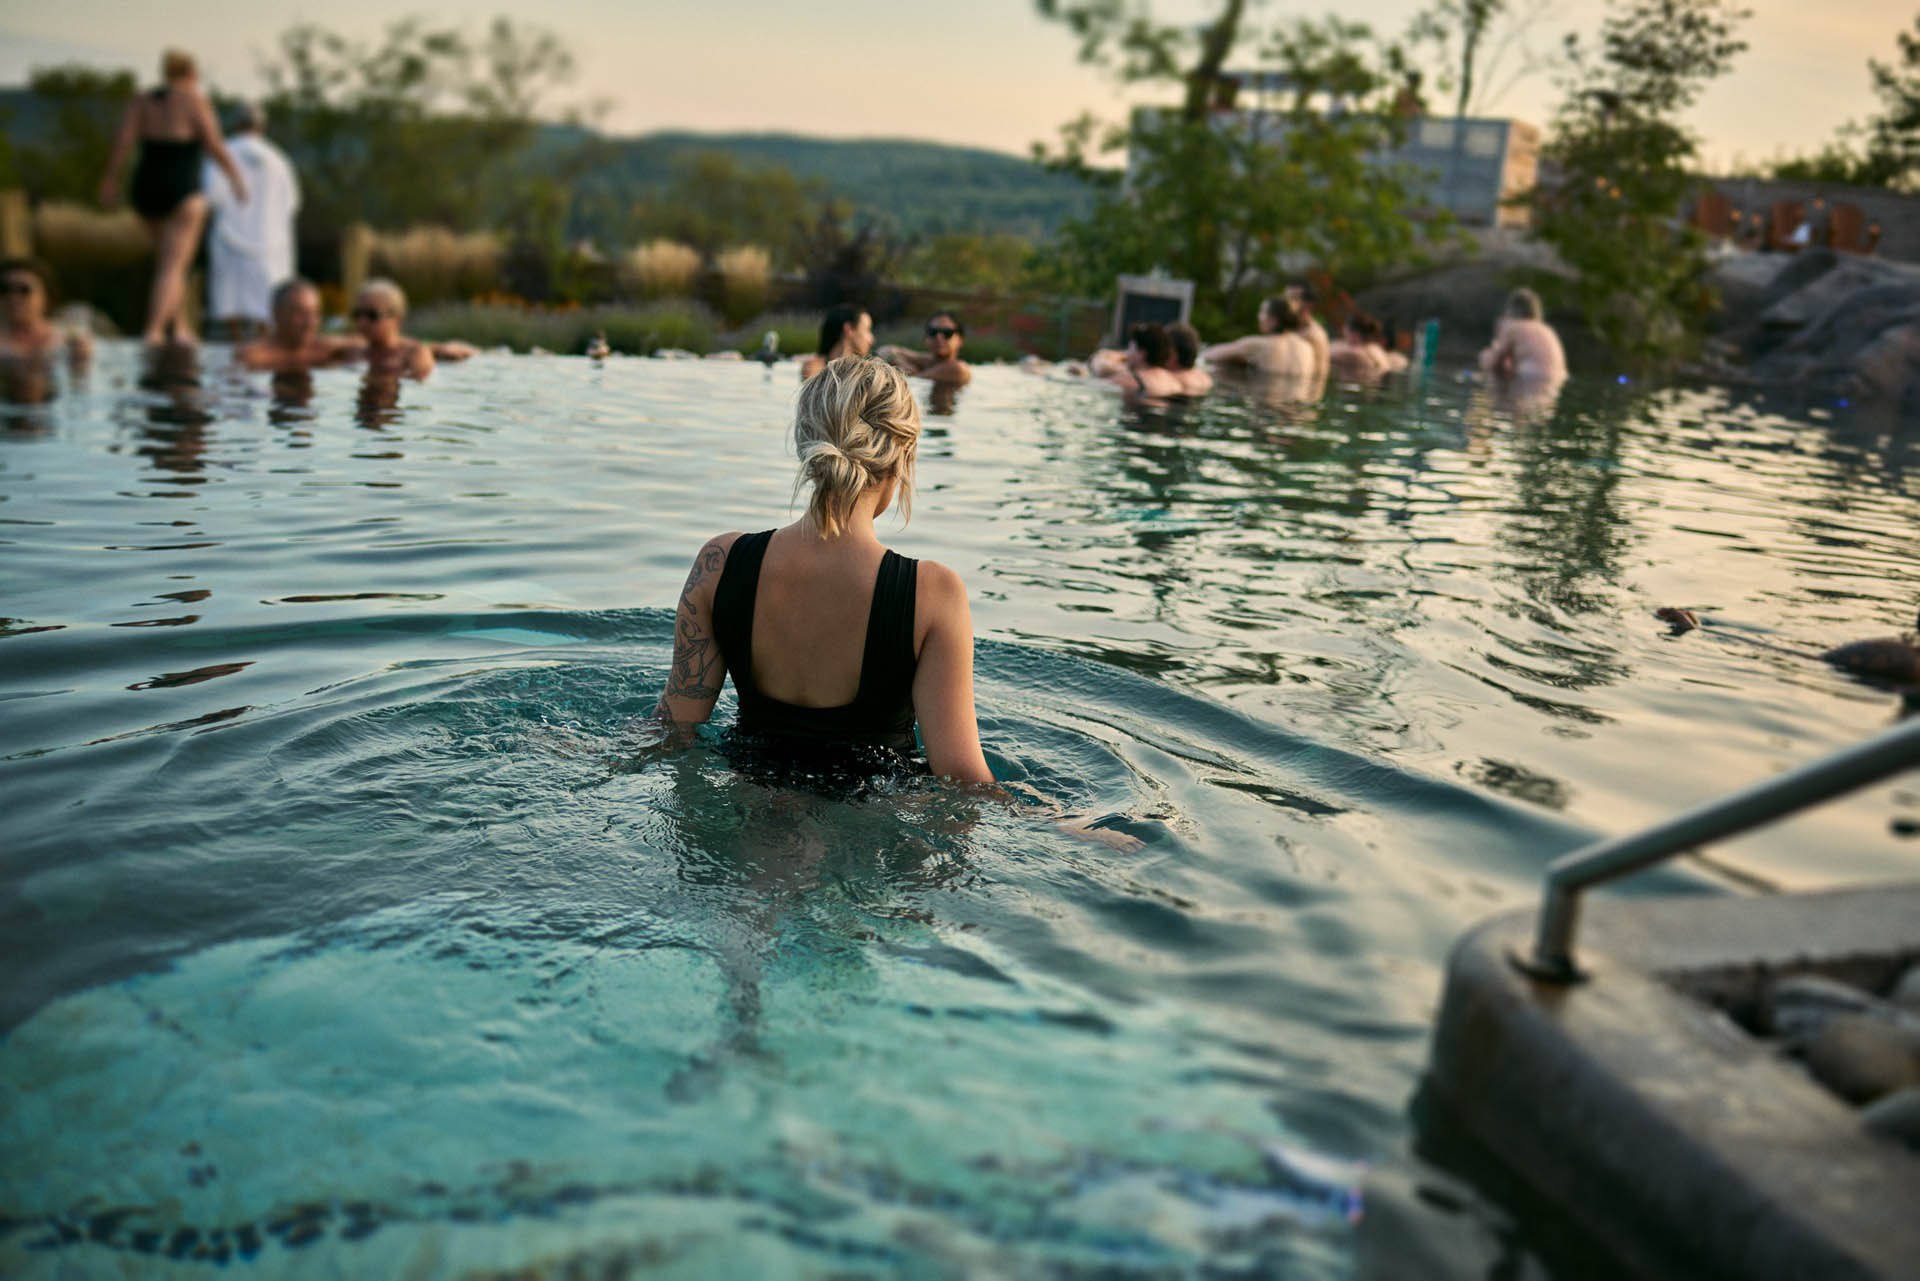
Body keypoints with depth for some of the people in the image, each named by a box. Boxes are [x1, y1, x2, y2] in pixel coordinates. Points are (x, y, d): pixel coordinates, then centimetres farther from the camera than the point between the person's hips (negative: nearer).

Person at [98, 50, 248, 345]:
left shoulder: (142, 101, 10)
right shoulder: (194, 101, -4)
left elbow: (123, 140, 0)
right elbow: (215, 146, -9)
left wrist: (110, 181, 1)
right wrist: (236, 178, 2)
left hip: (146, 188, 6)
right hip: (182, 189, -6)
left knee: (171, 258, 22)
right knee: (173, 267, -7)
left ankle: (180, 328, 22)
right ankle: (154, 332, -19)